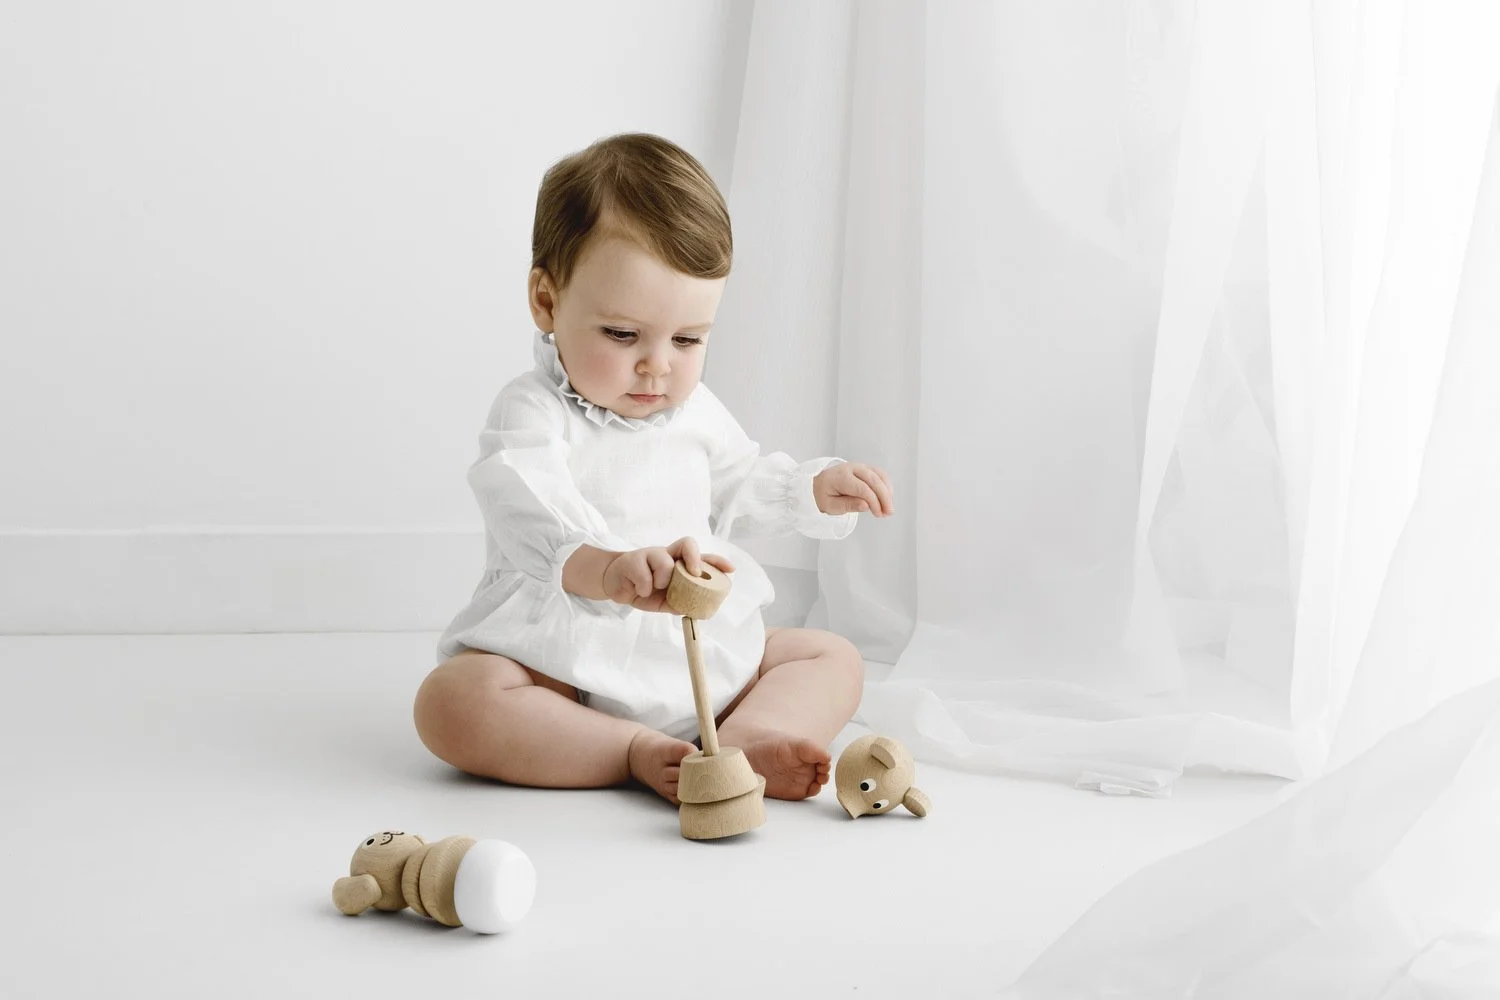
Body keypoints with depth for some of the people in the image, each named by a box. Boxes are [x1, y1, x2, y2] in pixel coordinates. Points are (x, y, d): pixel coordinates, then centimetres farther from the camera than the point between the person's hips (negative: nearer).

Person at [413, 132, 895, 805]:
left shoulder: (694, 410, 10)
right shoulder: (532, 415, -14)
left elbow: (737, 486, 31)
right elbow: (534, 520, -36)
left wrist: (816, 488, 13)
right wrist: (605, 568, -57)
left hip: (702, 655, 7)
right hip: (565, 665, -6)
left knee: (834, 659, 1)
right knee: (451, 700, -32)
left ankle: (743, 739, -27)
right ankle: (641, 754, -33)